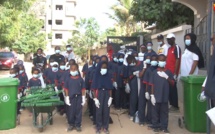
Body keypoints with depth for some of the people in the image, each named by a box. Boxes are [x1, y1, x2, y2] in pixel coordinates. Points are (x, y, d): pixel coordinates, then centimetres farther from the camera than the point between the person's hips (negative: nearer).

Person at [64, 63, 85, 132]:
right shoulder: (68, 80, 0)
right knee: (70, 111, 7)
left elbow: (83, 89, 2)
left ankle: (78, 125, 19)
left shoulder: (80, 79, -1)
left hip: (79, 97, 0)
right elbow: (66, 89, 2)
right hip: (71, 97, 0)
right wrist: (67, 98, -3)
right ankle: (71, 124, 23)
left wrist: (83, 98, 0)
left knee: (78, 111, 6)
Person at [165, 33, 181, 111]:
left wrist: (175, 73, -19)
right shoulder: (169, 48, 17)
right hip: (168, 72, 8)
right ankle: (172, 104, 20)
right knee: (169, 89, 11)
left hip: (173, 72, -8)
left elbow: (177, 60, -15)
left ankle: (175, 106, 7)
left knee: (173, 89, -2)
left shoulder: (176, 47, -9)